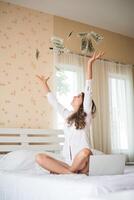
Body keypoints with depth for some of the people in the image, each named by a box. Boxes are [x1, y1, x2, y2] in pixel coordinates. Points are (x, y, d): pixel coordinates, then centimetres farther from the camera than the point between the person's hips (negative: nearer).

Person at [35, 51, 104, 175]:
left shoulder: (86, 115, 3)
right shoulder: (67, 116, 18)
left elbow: (88, 91, -6)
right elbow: (54, 102, 29)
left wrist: (90, 64, -13)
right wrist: (44, 83, 35)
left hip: (82, 162, -4)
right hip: (68, 162, 5)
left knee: (85, 151, -39)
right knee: (39, 157, -16)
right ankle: (72, 172, -18)